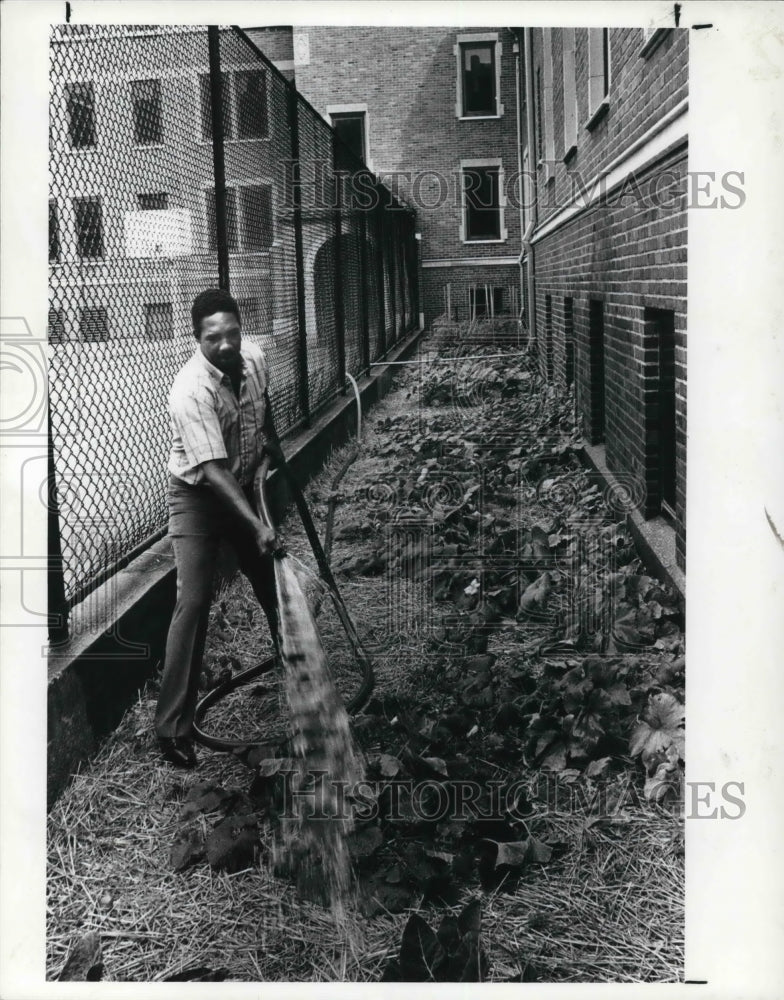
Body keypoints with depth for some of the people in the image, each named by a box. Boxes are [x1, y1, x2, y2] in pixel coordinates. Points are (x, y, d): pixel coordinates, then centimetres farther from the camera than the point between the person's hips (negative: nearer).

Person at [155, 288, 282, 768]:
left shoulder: (255, 358, -12)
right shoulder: (191, 390, -31)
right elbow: (212, 471, -36)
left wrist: (274, 448, 21)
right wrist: (256, 526, -42)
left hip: (245, 488, 6)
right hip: (199, 496, -6)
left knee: (274, 580, 19)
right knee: (194, 603, -14)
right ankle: (173, 727, -9)